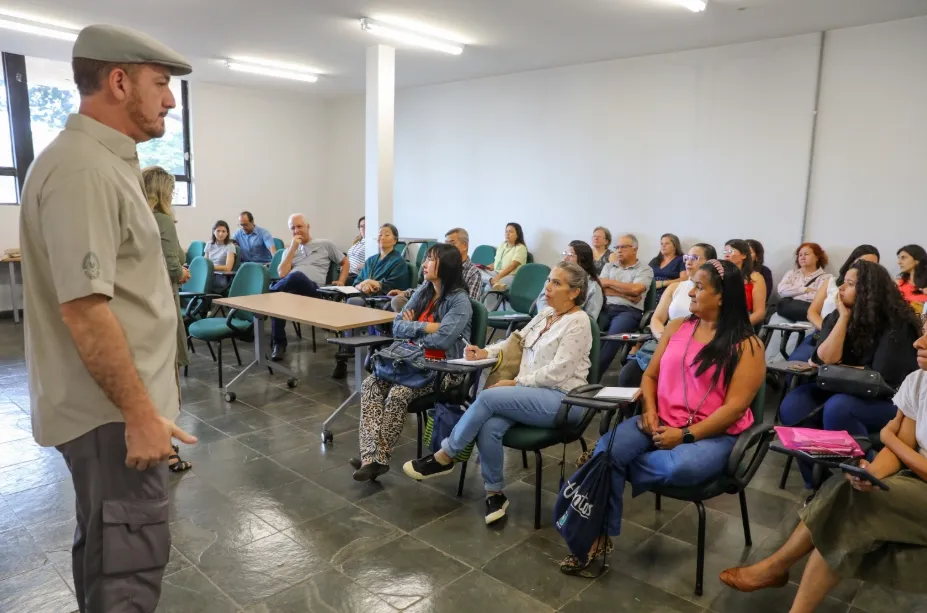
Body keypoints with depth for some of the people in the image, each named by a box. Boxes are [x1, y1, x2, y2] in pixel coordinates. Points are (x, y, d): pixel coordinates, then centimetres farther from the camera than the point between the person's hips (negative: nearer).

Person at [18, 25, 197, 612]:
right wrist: (139, 413, -22)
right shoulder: (83, 169, -20)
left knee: (105, 546, 22)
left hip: (114, 404, 10)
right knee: (130, 563, 1)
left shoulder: (104, 162, 13)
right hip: (112, 411, -10)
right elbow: (84, 307, -26)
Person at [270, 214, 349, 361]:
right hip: (289, 287, 3)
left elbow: (345, 262, 26)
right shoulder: (289, 250, 26)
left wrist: (341, 282, 8)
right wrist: (293, 248, 5)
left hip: (313, 288, -3)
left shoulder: (325, 244, 20)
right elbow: (282, 274, 7)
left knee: (296, 276, -42)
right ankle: (278, 343, -26)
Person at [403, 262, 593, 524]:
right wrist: (487, 352, 2)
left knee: (487, 397, -25)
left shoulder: (577, 322, -11)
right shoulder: (546, 313, 14)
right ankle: (494, 493, -6)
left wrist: (516, 382, -16)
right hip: (533, 392, 7)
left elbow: (557, 373, -18)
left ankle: (444, 457, -9)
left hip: (561, 399, -7)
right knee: (489, 427, -23)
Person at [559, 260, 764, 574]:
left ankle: (611, 469, -13)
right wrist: (649, 411, -5)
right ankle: (599, 535, -12)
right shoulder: (676, 327, 10)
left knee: (682, 467, -38)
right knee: (606, 448, -23)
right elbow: (650, 375, 14)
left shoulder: (747, 345, -5)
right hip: (661, 424, 4)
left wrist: (686, 435, -18)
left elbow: (735, 407, -11)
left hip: (713, 435, -4)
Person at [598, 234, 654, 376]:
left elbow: (635, 289, -9)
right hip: (605, 308, 3)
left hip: (628, 311, -3)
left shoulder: (644, 269, 9)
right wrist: (626, 294, -4)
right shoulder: (609, 266, 22)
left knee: (613, 336, -34)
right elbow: (600, 288, 6)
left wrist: (609, 282, 2)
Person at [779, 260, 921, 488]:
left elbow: (884, 377, -19)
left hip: (886, 400, -5)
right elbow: (825, 359, -12)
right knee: (792, 407, -21)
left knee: (837, 408, -37)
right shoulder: (836, 316, 3)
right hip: (840, 389, 6)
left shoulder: (896, 324, -13)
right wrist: (844, 317, -14)